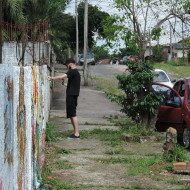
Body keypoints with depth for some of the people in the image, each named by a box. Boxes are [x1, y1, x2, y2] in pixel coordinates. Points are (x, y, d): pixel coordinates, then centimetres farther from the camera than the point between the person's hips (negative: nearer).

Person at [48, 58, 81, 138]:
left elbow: (62, 77, -23)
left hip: (71, 96, -10)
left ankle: (77, 133, -9)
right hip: (72, 95, 10)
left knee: (73, 114, -9)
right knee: (71, 115, 13)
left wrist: (52, 78, -19)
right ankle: (76, 132, 15)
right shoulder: (76, 72, 18)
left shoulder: (73, 71, -13)